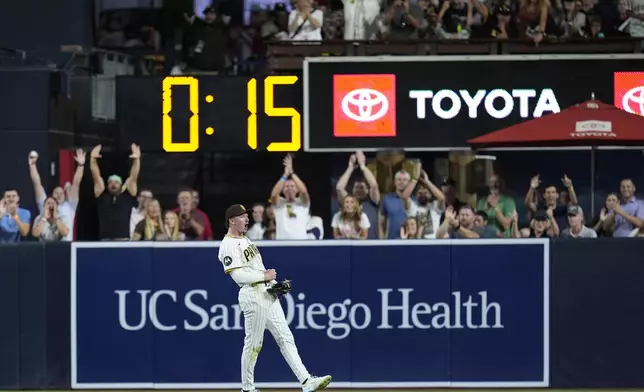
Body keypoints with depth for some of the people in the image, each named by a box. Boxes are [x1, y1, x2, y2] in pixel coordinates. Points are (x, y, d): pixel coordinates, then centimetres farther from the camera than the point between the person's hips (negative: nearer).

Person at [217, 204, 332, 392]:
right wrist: (264, 276, -13)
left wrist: (274, 282, 9)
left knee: (286, 339, 2)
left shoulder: (245, 240, 19)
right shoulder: (228, 245, -12)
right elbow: (238, 275, -21)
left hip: (268, 294, 9)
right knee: (253, 344, -1)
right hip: (253, 296, -9)